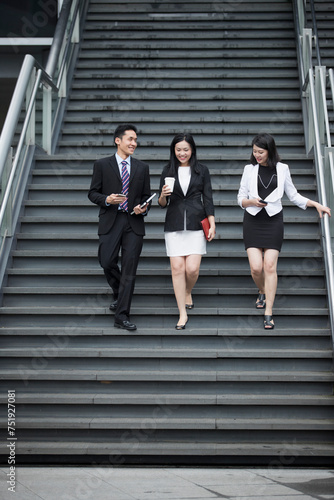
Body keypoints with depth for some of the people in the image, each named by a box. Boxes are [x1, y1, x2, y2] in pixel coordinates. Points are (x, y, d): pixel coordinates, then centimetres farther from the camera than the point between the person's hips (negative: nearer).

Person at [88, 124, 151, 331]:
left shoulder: (142, 167, 13)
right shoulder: (102, 165, 6)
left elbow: (146, 195, 16)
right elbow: (93, 193, 5)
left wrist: (143, 208, -6)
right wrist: (107, 199, -14)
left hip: (134, 223, 1)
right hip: (110, 221, -1)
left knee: (129, 268, -4)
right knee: (107, 263, -6)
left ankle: (122, 316, -1)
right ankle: (119, 294, 27)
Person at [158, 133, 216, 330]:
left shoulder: (202, 170, 6)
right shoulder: (168, 171, 8)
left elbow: (208, 199, 5)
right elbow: (162, 203, 9)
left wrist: (212, 225, -3)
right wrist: (163, 195, -14)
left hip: (197, 224, -1)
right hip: (174, 225, 1)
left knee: (192, 268, -7)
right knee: (177, 268, -4)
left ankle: (188, 293, 28)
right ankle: (183, 314, 5)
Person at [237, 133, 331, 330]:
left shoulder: (282, 169, 4)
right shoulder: (249, 169, 4)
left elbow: (293, 195, 13)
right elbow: (241, 198, 9)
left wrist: (317, 204, 5)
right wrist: (251, 202, -12)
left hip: (273, 221, -1)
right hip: (253, 221, 1)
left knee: (270, 266, -9)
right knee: (256, 268, -6)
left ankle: (269, 313, -1)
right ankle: (263, 292, 28)